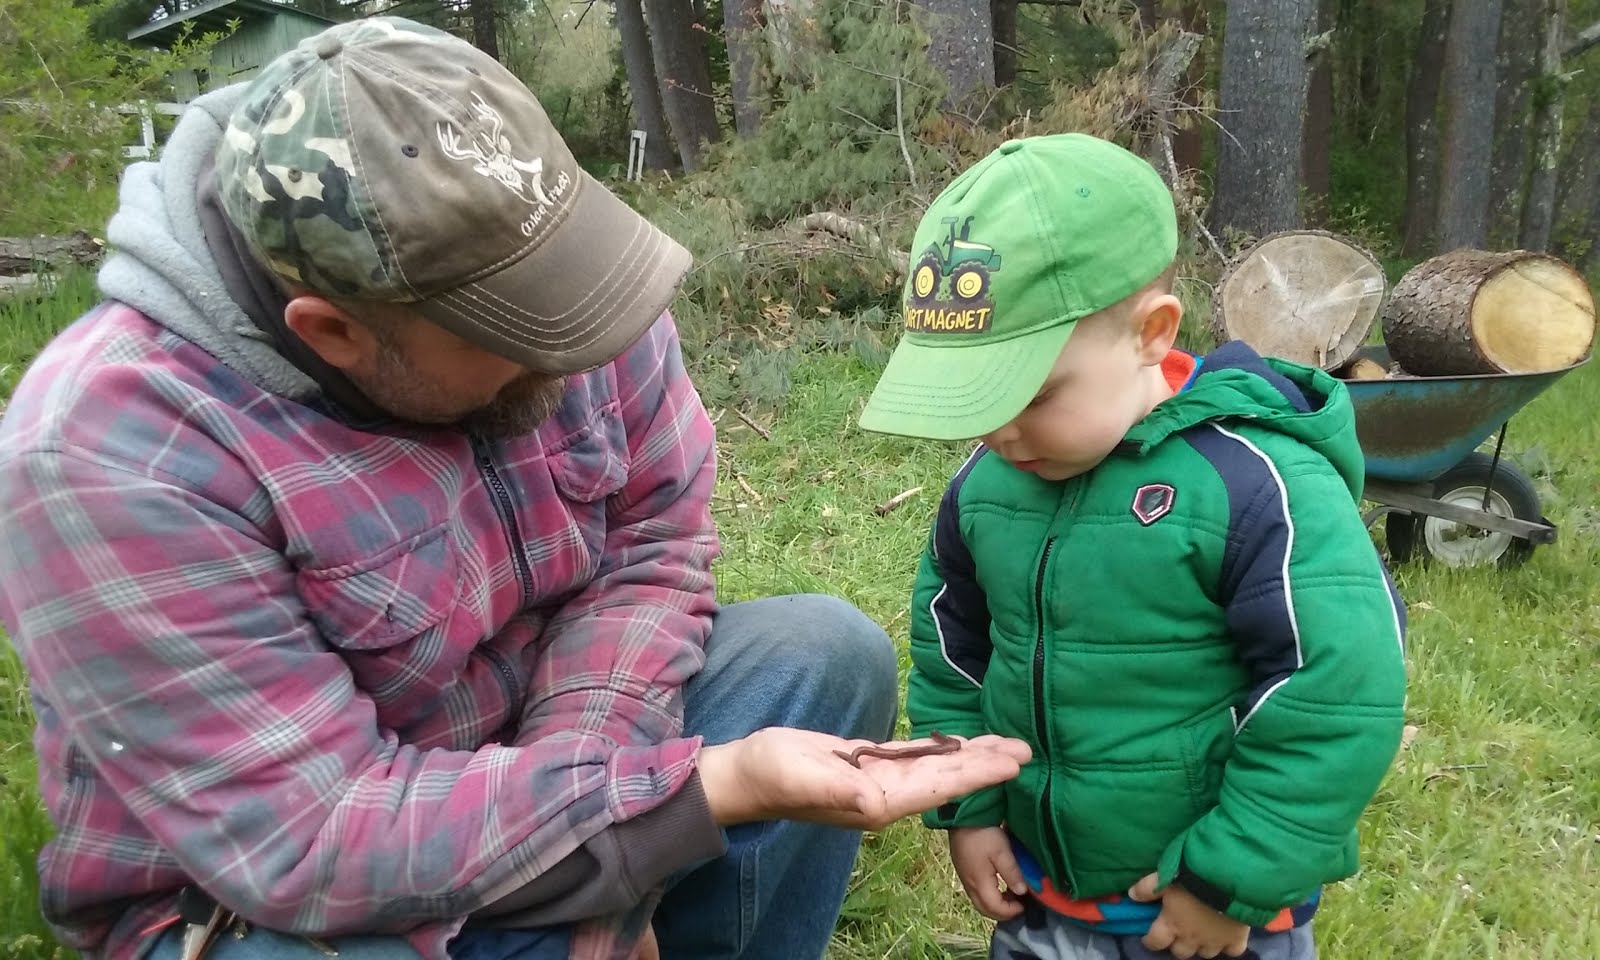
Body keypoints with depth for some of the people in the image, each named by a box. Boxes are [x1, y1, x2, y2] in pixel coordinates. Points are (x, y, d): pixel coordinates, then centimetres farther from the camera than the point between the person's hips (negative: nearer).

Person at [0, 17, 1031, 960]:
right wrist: (722, 785, -38)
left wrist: (578, 822, -24)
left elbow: (649, 548, -10)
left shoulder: (529, 271, -15)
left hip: (538, 728, 5)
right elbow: (316, 840, -31)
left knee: (830, 652, -13)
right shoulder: (112, 453, -30)